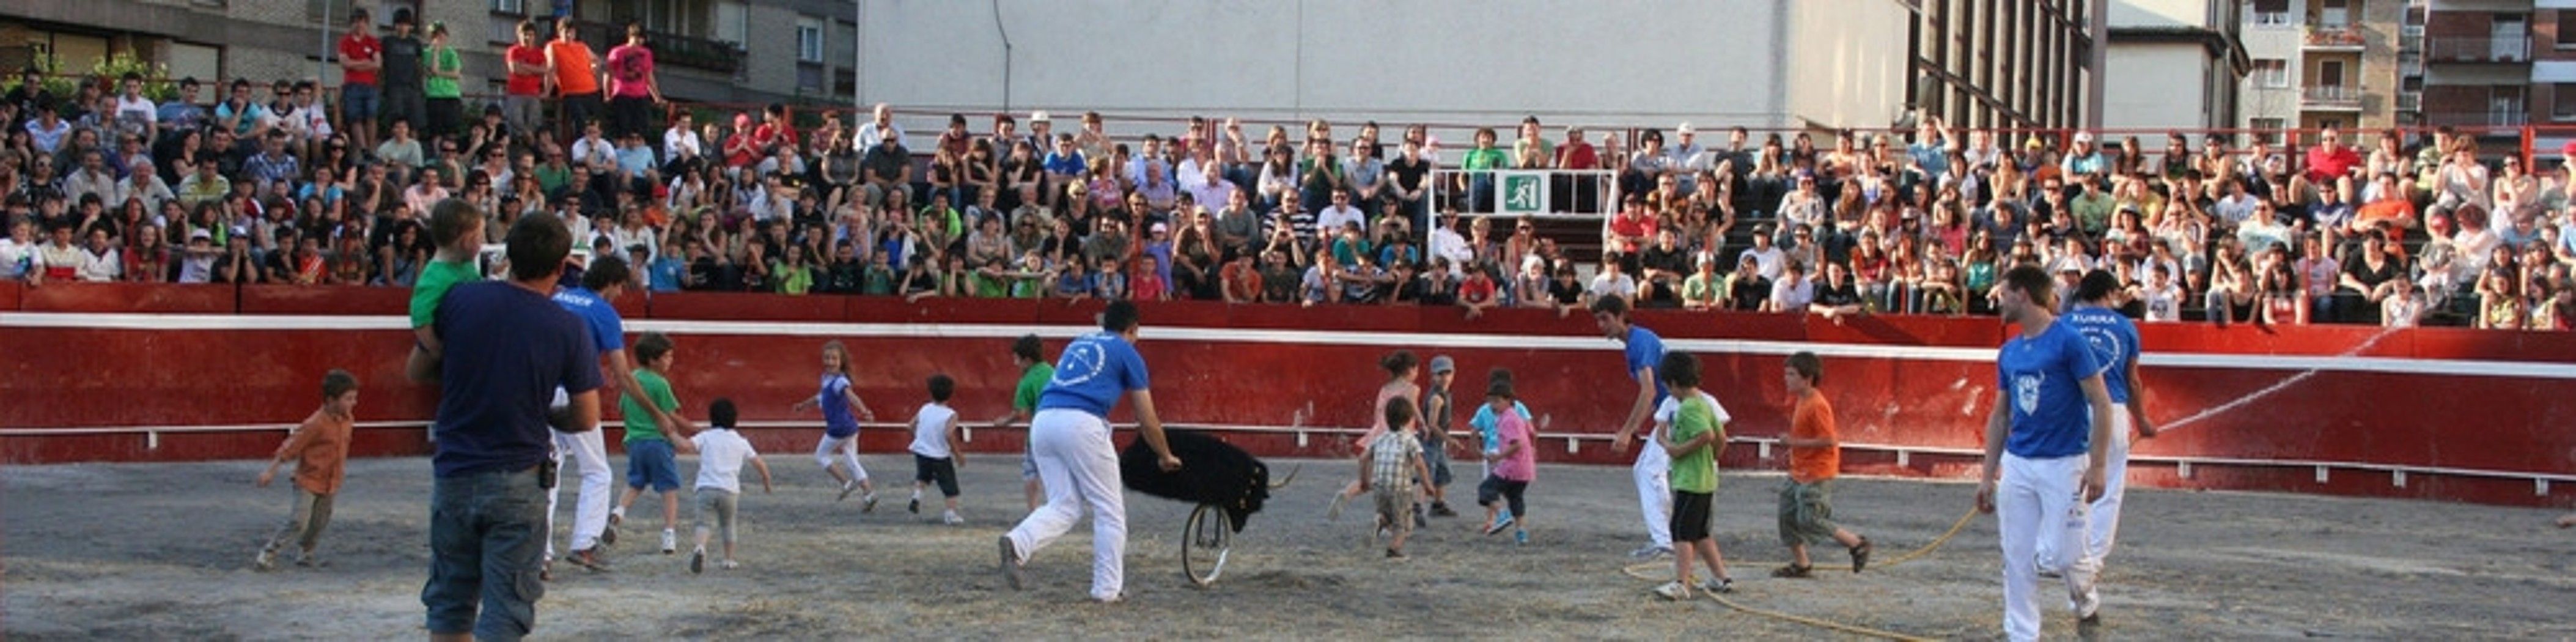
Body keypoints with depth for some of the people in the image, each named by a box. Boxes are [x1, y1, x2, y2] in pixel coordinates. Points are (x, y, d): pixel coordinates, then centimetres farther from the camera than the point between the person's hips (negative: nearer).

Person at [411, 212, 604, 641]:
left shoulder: (458, 300, -3)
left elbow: (417, 373, 9)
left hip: (453, 475, 2)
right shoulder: (568, 329, -8)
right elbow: (586, 419, -3)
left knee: (449, 606, 14)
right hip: (517, 485, -2)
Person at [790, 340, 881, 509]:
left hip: (839, 429, -9)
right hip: (850, 427, 9)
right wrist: (803, 406, 41)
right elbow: (822, 397, 30)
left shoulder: (839, 381, -18)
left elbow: (851, 396, -36)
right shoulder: (827, 379, 11)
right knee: (852, 462, 10)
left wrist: (863, 411, -53)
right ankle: (869, 492, 3)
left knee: (821, 455, 9)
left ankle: (846, 482, 2)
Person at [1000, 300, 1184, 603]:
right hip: (1081, 423, -6)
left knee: (1064, 506, 9)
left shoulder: (1077, 344, 30)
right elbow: (1148, 422, 15)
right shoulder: (1127, 352, 13)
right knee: (1110, 509, 7)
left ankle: (1018, 542, -18)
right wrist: (1166, 457, 30)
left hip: (1042, 420, 6)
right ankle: (1107, 588, 6)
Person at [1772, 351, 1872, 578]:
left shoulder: (1817, 406, -21)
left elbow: (1828, 440, -24)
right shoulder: (1798, 400, 6)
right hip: (1798, 472, 10)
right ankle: (1801, 564, 21)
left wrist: (1795, 443, -20)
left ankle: (1857, 544, 5)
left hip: (1817, 474, -10)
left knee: (1810, 520, -10)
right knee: (1788, 515, 10)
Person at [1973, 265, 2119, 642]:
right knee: (2017, 561, 4)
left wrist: (2097, 467, -15)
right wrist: (1988, 476, 14)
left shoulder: (2068, 340, -8)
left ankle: (2086, 603, 23)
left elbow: (2101, 405, -9)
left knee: (2056, 554, -8)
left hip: (2063, 464, -6)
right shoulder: (2009, 352, 11)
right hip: (2016, 465, 6)